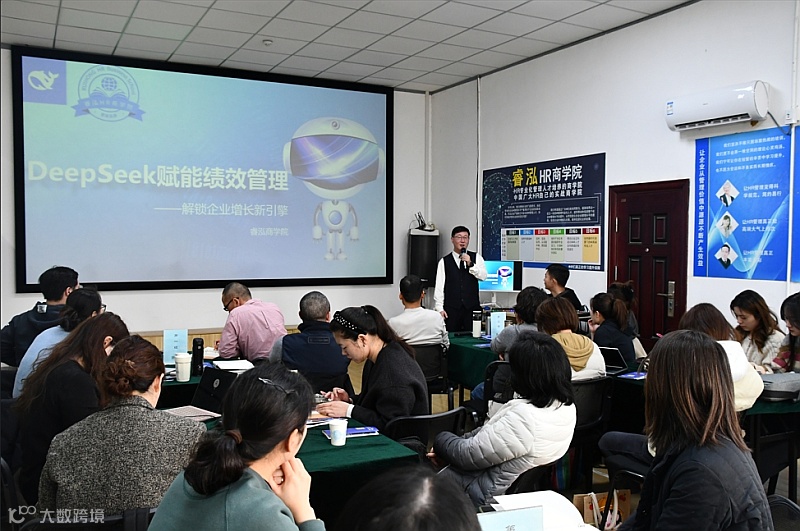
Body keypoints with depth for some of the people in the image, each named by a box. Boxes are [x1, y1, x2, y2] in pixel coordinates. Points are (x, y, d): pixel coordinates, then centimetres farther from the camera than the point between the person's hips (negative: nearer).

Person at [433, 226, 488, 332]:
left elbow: (483, 276, -3)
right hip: (451, 309, -1)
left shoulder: (476, 258, 9)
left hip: (472, 307, 1)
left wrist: (470, 264, -14)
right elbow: (439, 287, 2)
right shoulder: (444, 262, 5)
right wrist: (440, 308, -5)